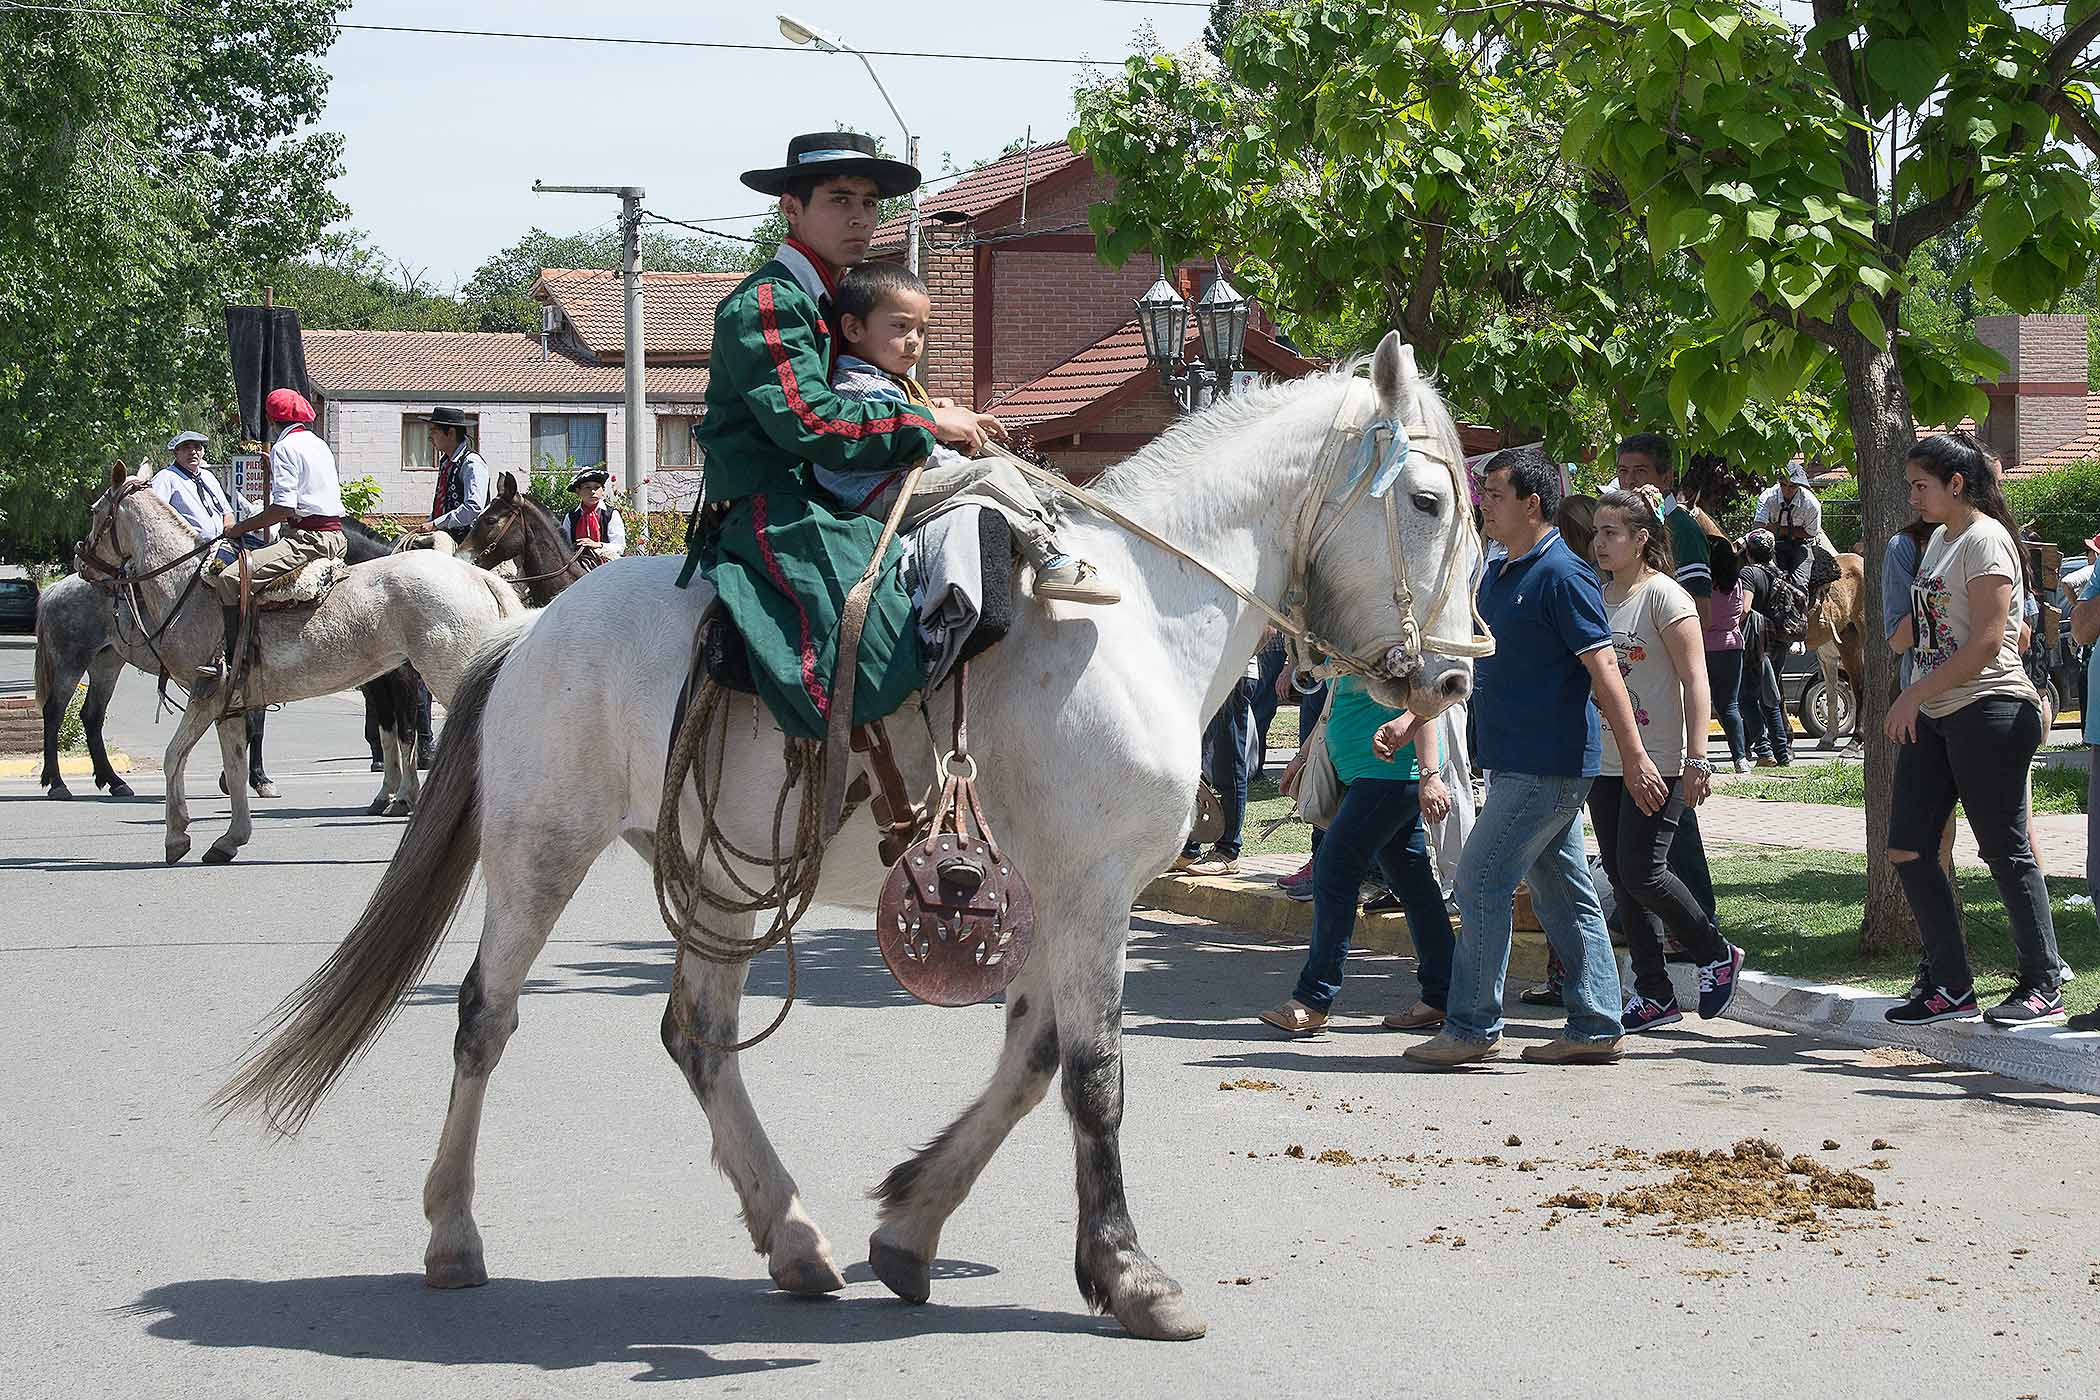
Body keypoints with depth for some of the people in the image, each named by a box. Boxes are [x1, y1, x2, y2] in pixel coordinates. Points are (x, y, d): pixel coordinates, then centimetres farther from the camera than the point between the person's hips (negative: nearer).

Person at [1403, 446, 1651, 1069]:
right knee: (1563, 892, 10)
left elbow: (1602, 668, -17)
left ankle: (1472, 1026, -2)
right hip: (1516, 762, 9)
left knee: (1480, 880, -8)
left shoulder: (1562, 575, -14)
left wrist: (1636, 758, -20)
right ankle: (1595, 1028, 14)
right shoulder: (1495, 575, 15)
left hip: (1548, 766, -9)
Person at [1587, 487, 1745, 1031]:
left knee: (1641, 871, -13)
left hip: (1658, 761, -7)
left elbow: (1694, 679, -13)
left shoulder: (1663, 595, -9)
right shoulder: (1598, 597, 12)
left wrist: (1696, 760, -20)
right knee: (1620, 878, 5)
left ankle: (1717, 954, 9)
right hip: (1606, 761, 7)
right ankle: (1653, 993, 12)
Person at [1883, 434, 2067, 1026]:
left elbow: (1987, 641, -19)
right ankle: (1951, 987, 9)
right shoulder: (1939, 540, 18)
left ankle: (2043, 986, 5)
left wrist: (1914, 695, -18)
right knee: (1907, 849, 3)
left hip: (1989, 710, -9)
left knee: (2005, 849, -4)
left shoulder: (1986, 539, -10)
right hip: (1932, 716, 9)